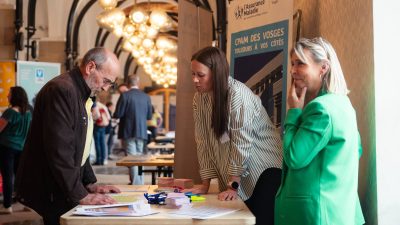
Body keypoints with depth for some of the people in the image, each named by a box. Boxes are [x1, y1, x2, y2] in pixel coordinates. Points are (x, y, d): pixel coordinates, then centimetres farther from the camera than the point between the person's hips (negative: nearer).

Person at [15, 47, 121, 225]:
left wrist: (90, 183, 9)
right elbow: (59, 150, -24)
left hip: (62, 188, 9)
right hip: (49, 191, -9)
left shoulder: (82, 95, 13)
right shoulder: (61, 90, -19)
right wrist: (81, 195, -22)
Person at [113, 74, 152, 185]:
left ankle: (136, 184, -5)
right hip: (142, 132, 4)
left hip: (128, 132, -4)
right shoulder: (146, 97, 2)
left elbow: (118, 114, -12)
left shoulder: (125, 95, -11)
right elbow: (149, 116, 7)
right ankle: (140, 183, 20)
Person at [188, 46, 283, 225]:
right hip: (233, 173, 6)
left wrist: (233, 185, -18)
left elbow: (241, 143, -21)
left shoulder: (238, 94, -21)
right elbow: (203, 142, 0)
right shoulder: (199, 98, -2)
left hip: (264, 167, -6)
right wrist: (205, 183, -2)